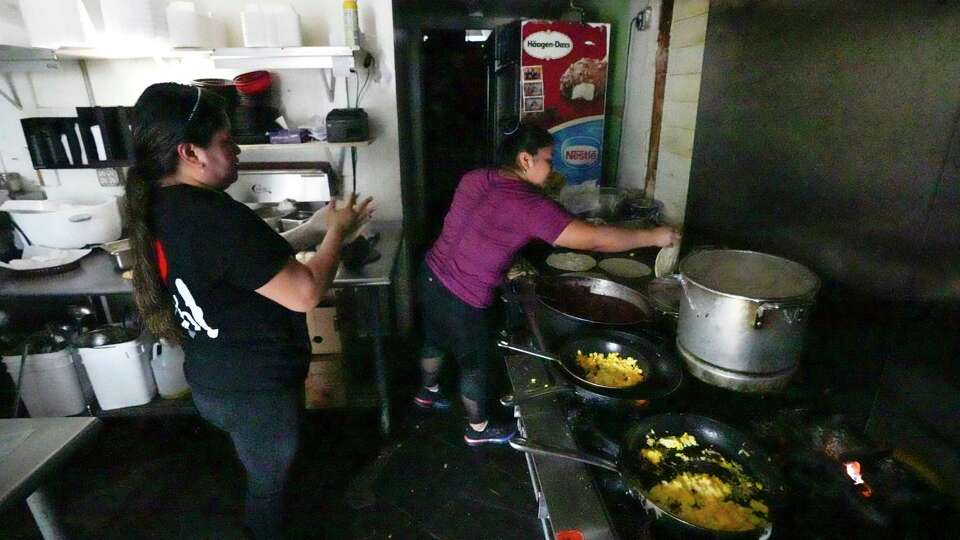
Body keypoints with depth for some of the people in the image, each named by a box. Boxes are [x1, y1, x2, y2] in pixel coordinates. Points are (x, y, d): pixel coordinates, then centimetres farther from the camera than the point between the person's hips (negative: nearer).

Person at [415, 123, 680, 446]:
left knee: (436, 340, 31)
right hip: (460, 301, -8)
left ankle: (428, 393, 58)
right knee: (477, 364, 15)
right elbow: (596, 239, -25)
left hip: (432, 276, 8)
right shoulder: (527, 204, -24)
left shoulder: (474, 178, 0)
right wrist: (653, 236, -13)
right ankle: (478, 429, 39)